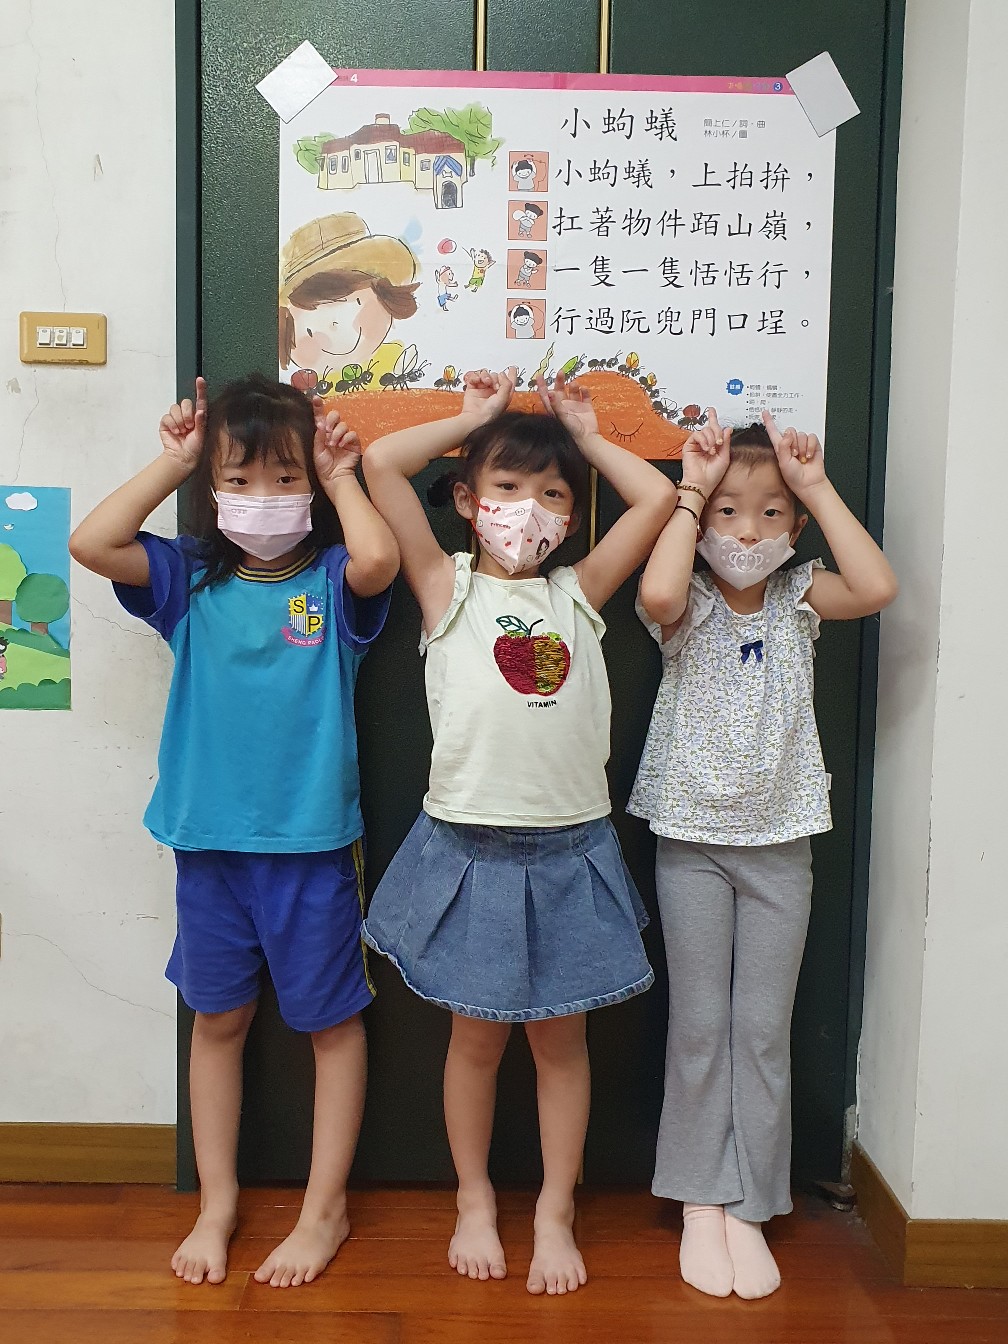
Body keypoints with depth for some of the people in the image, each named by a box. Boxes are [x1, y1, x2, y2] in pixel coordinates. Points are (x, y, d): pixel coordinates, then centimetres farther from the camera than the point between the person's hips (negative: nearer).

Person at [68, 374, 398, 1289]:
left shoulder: (330, 580, -6)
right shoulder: (189, 580, 2)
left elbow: (378, 559, -28)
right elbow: (91, 543, -11)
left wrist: (340, 480, -12)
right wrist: (171, 463, -5)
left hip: (314, 843, -2)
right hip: (210, 839, 3)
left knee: (332, 1020, 10)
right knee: (218, 1019, 17)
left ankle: (325, 1207, 30)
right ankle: (217, 1200, 36)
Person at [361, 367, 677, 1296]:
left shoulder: (577, 592, 6)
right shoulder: (448, 588, 0)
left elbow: (659, 496, 1)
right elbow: (381, 463, -7)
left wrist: (585, 434, 12)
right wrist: (474, 416, 5)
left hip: (570, 848, 2)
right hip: (470, 847, -1)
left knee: (560, 1037, 13)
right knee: (477, 1036, 13)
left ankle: (556, 1211, 31)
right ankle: (474, 1200, 34)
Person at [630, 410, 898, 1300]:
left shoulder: (798, 599, 0)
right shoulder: (690, 605, -7)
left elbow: (878, 588, -19)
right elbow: (657, 594, -32)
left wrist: (819, 487, -15)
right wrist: (692, 489, -21)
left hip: (779, 841, 2)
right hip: (692, 837, -2)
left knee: (764, 1030, 7)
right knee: (699, 1025, 7)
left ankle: (749, 1210, 21)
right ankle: (701, 1204, 22)